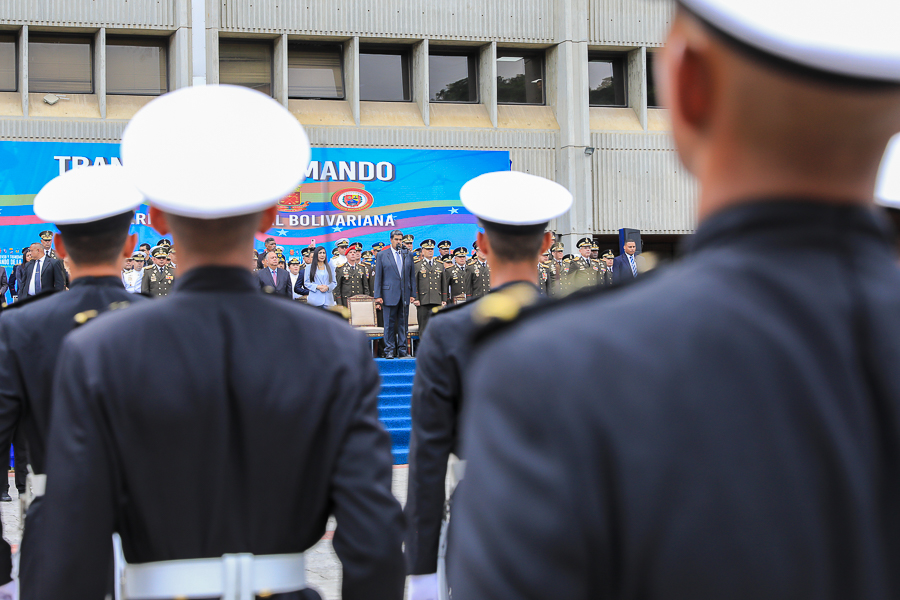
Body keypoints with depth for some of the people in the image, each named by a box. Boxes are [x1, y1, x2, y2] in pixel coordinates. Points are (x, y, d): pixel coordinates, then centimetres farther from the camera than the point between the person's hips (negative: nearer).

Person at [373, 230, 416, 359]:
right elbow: (378, 277, 2)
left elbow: (412, 275, 12)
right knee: (389, 324, -1)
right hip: (389, 294, -3)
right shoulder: (382, 255, 3)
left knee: (403, 323, 5)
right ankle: (389, 350, 5)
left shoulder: (408, 255, 11)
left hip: (405, 294, 3)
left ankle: (402, 350, 11)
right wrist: (377, 295, -5)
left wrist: (413, 294, 6)